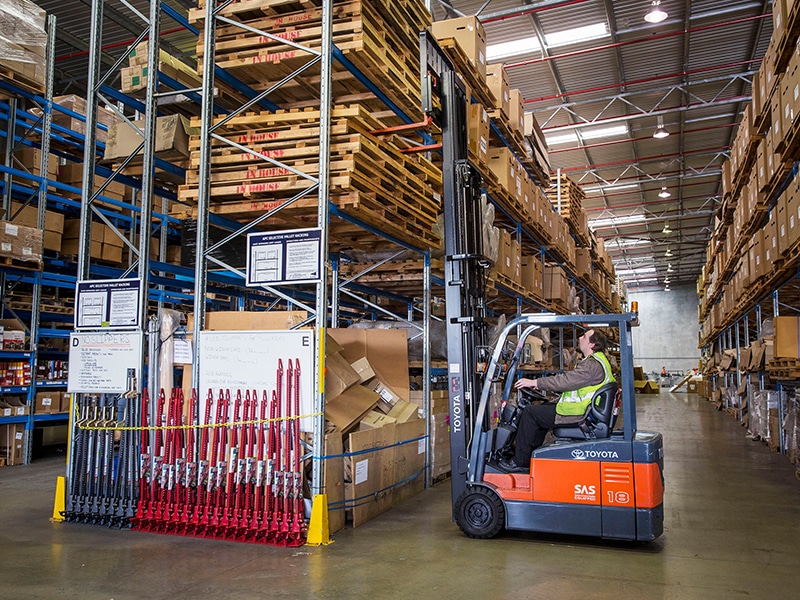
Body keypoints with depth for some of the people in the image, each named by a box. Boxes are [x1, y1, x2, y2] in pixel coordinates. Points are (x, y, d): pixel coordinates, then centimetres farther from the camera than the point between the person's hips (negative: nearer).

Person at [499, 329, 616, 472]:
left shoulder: (593, 365, -21)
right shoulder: (597, 360, 14)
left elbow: (566, 381, -27)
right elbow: (570, 381, 20)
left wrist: (534, 382, -21)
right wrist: (542, 384, 15)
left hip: (577, 415, -11)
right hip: (582, 409, 11)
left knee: (530, 412, -8)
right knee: (543, 408, 24)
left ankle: (520, 463, -1)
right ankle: (533, 455, 25)